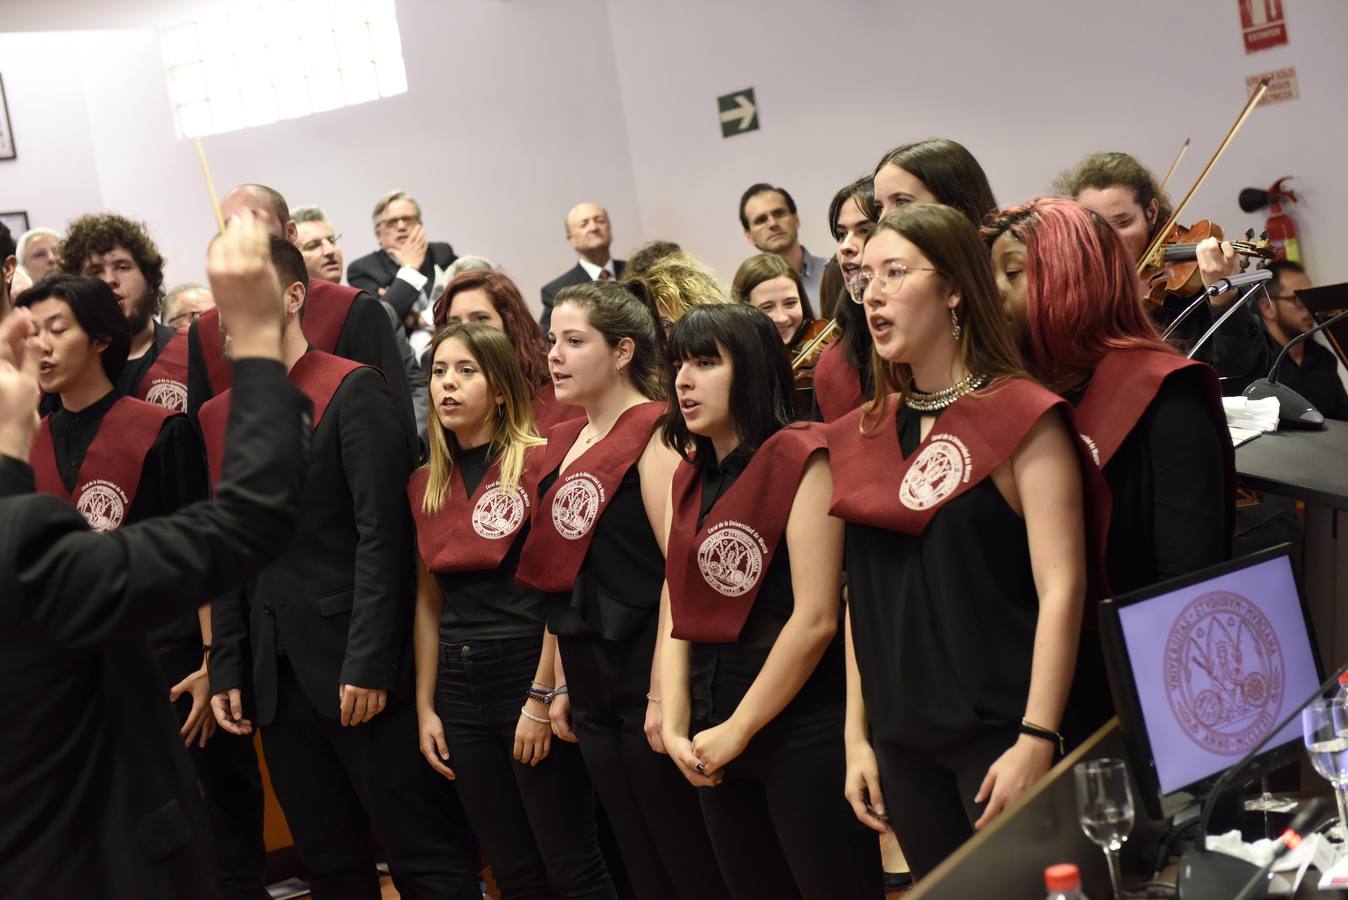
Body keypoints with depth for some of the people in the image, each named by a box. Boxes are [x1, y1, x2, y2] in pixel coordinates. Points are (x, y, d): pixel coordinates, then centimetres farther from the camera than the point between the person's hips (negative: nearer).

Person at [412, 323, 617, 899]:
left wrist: (542, 699, -14)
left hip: (531, 671, -6)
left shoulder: (538, 463, -8)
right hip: (459, 685, 6)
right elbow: (429, 601, 14)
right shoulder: (425, 485, 10)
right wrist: (425, 707, 10)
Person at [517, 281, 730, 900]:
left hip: (647, 679, -8)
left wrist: (665, 692, -21)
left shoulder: (652, 432, -10)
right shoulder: (565, 443, 13)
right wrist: (562, 683, 14)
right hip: (592, 688, 8)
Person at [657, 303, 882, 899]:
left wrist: (739, 731, -11)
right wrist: (675, 728, -5)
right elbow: (677, 617, 9)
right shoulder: (689, 479, 12)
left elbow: (816, 618, -15)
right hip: (714, 747, 7)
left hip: (803, 731, -7)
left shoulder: (799, 456, -9)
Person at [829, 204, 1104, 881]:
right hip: (905, 744, 5)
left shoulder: (1019, 414, -7)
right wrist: (857, 738, 9)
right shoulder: (863, 434, 9)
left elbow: (1062, 588, -12)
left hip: (1004, 734, -5)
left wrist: (1037, 740, -18)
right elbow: (863, 595, 12)